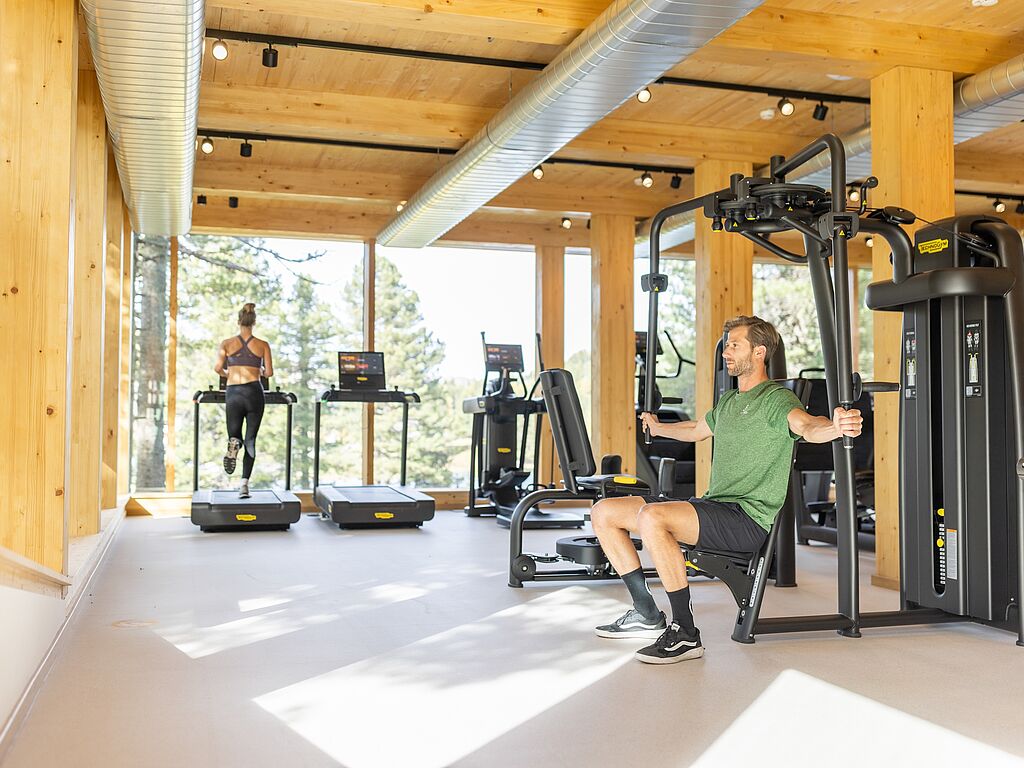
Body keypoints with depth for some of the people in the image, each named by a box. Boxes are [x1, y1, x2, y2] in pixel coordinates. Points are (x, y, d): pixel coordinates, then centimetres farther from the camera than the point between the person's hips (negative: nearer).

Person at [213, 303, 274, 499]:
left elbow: (218, 367, -3)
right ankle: (244, 483, -8)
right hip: (254, 392, -1)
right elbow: (269, 373, 3)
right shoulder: (263, 345, 5)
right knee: (250, 440, 6)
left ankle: (233, 445, -24)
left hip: (233, 393, 1)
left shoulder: (227, 343, 7)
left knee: (235, 435, 16)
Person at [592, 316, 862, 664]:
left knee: (652, 517, -35)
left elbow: (806, 425, -30)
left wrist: (834, 427, -53)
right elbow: (696, 430, 41)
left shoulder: (775, 398, -7)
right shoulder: (729, 401, 20)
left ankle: (685, 633, -22)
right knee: (604, 512, 4)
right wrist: (658, 428, 58)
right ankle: (645, 613, 10)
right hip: (712, 505, 9)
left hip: (747, 519, -9)